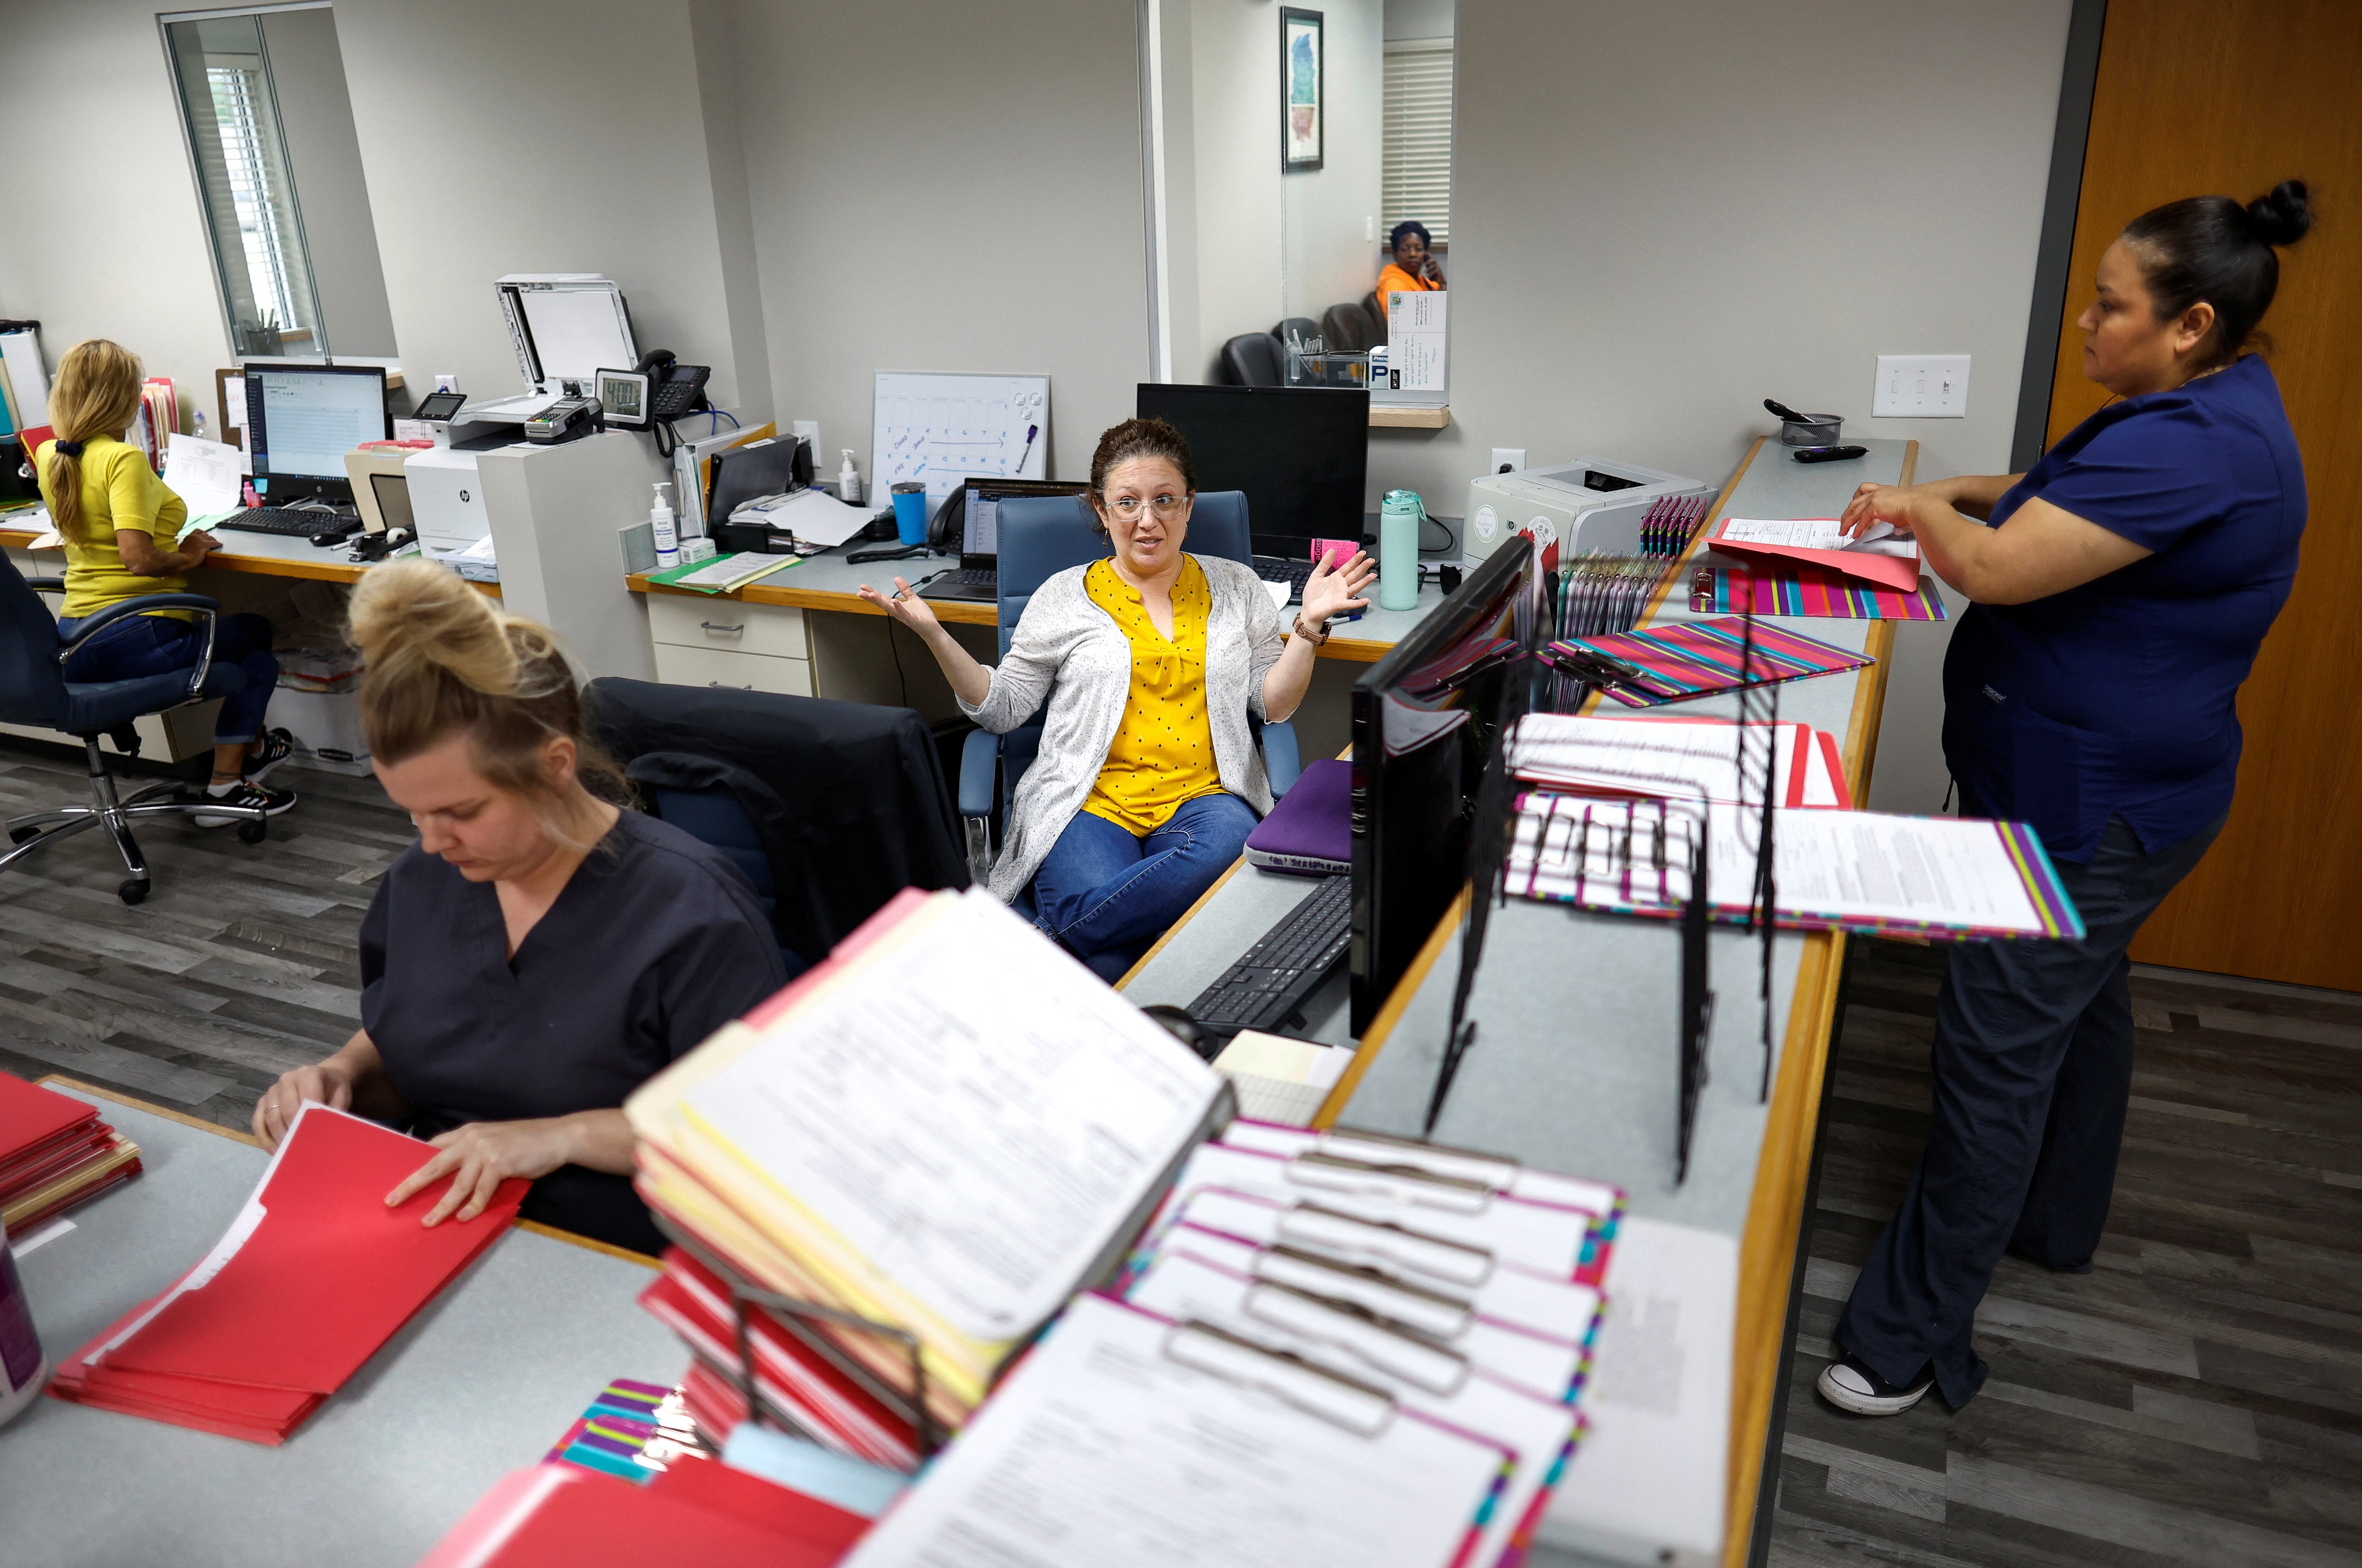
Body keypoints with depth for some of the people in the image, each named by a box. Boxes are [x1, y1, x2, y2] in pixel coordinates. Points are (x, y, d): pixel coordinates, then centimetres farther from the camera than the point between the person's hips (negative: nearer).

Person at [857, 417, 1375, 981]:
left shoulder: (1235, 587, 16)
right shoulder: (1064, 597, 13)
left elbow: (1274, 703, 13)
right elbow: (1001, 708, 11)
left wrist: (1309, 624, -1)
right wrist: (933, 634, 0)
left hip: (1202, 797, 3)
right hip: (1091, 802, -2)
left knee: (1228, 850, -37)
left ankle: (1051, 935, -23)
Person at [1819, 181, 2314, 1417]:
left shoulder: (2191, 447, -26)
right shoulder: (2211, 403, 9)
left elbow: (1997, 570, -30)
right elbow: (2077, 494, 23)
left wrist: (1923, 515, -9)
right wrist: (1958, 494, 5)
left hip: (2085, 811, -11)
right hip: (2109, 791, 11)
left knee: (1997, 1056, -7)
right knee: (2083, 1003, 24)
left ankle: (1908, 1340, 2)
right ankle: (2056, 1223, 46)